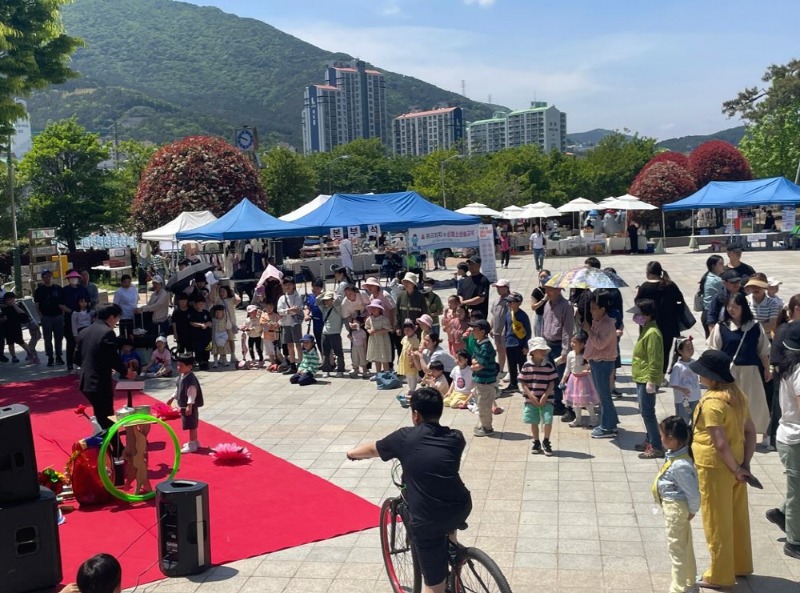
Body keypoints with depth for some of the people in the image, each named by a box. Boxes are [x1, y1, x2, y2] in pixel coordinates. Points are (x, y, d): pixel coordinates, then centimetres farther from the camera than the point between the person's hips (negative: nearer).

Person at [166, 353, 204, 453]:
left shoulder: (190, 379, -23)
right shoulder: (181, 376, 8)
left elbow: (192, 393, -26)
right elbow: (177, 389, 21)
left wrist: (189, 405, -29)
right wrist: (172, 398, 24)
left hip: (190, 406, -10)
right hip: (184, 405, 10)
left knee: (192, 425, -1)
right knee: (191, 425, 20)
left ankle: (192, 445, 6)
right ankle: (195, 441, 32)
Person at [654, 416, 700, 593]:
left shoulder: (680, 465, -32)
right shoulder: (676, 455, -3)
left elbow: (693, 493, -27)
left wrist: (692, 511, -12)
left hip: (676, 509, -10)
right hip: (673, 507, 10)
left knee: (676, 547, 5)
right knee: (684, 546, 22)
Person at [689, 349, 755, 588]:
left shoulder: (712, 402, -24)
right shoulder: (738, 395, 2)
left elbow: (720, 443, -27)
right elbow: (750, 431, 7)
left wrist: (735, 469, -13)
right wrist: (745, 464, 5)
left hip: (716, 469, -8)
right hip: (734, 466, 8)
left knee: (717, 523, 5)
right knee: (738, 518, 20)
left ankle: (719, 575, 17)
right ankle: (741, 565, 36)